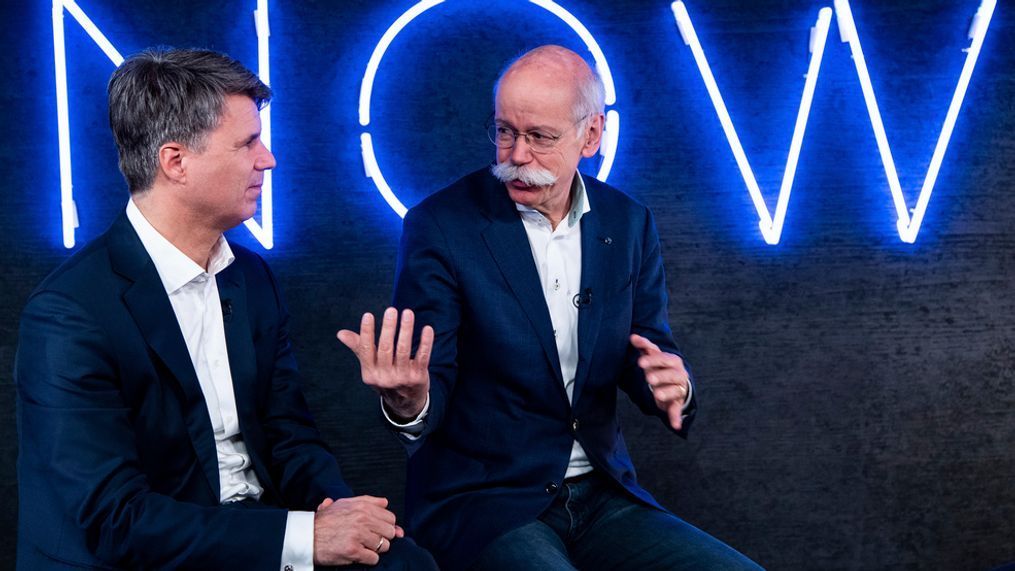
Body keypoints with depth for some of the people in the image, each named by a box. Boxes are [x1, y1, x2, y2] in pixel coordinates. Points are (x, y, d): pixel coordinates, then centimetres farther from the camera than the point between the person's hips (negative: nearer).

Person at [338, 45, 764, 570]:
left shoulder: (628, 225, 5)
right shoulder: (439, 226, -8)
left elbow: (647, 353, 9)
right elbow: (431, 399, -9)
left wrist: (671, 385, -14)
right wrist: (408, 401, -33)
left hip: (603, 498, 5)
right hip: (479, 505, -4)